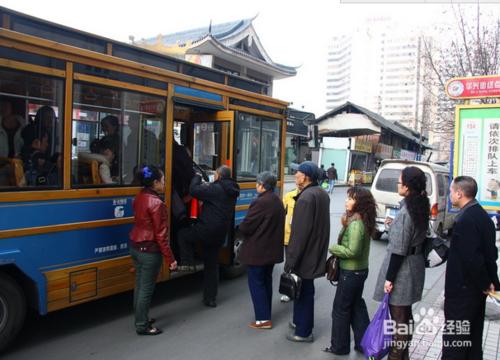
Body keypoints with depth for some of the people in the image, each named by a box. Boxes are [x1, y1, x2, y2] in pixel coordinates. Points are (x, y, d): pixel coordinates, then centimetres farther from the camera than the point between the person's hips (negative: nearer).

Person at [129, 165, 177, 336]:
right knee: (146, 289, 4)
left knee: (139, 285, 19)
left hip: (136, 246, 9)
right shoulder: (156, 203, -21)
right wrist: (170, 259, -15)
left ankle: (140, 319, 33)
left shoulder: (139, 197, 4)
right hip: (150, 250, -8)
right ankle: (142, 326, 16)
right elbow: (161, 234, -20)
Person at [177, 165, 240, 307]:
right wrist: (208, 186, 18)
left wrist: (197, 177, 1)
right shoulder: (232, 192, 11)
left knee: (183, 234, 17)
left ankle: (187, 263, 11)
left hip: (207, 230, -8)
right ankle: (210, 298, 21)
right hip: (219, 235, 8)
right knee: (212, 265, 16)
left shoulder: (215, 188, -15)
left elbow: (194, 190, -16)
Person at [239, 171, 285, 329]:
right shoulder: (278, 201, 7)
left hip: (258, 250, -9)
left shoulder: (260, 202, -22)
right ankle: (266, 314, 27)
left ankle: (263, 319, 6)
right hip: (272, 249, 9)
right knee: (266, 281, 18)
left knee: (256, 283, 2)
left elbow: (245, 227, -20)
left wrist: (241, 227, 1)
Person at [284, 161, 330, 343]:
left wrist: (290, 261, -20)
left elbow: (299, 233, -25)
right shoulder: (323, 194, 7)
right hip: (316, 251, 9)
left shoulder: (306, 198, -23)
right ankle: (301, 322, 36)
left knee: (303, 292, 4)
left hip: (305, 255, -9)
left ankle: (303, 332, 17)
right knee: (305, 290, 21)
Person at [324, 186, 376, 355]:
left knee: (340, 309, 6)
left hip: (351, 272, -9)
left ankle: (339, 346, 20)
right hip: (360, 270, 9)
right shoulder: (362, 220, 5)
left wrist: (332, 248, -14)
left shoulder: (355, 223, -24)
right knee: (356, 305, 20)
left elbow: (352, 251, -26)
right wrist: (338, 249, 1)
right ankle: (364, 343, 30)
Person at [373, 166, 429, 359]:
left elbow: (399, 250, -22)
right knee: (406, 315, 21)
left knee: (398, 318, 4)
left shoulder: (405, 213, -22)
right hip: (415, 265, 9)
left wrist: (389, 277, -17)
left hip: (402, 270, -9)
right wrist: (395, 225, 15)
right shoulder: (420, 208, 4)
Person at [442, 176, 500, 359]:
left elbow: (471, 258, -25)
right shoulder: (482, 215, 8)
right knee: (473, 336, 20)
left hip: (462, 290, -9)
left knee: (454, 339, 1)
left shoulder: (465, 220, -23)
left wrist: (485, 284, -12)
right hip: (477, 289, 9)